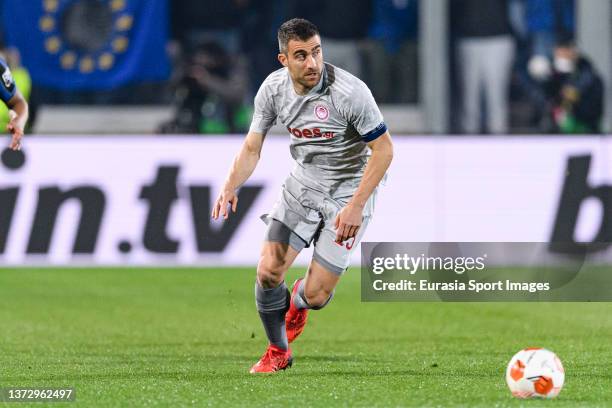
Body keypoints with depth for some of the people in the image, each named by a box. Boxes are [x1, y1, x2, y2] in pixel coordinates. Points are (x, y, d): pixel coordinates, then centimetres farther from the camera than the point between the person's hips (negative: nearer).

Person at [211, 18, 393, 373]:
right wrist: (231, 187, -18)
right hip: (303, 183, 4)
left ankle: (300, 301, 33)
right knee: (268, 272, -9)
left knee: (316, 296, -8)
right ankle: (278, 351, 18)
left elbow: (384, 149, -19)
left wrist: (356, 205, -24)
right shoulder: (273, 88, -10)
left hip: (349, 191, -4)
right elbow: (252, 147, 1)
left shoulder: (350, 92, -26)